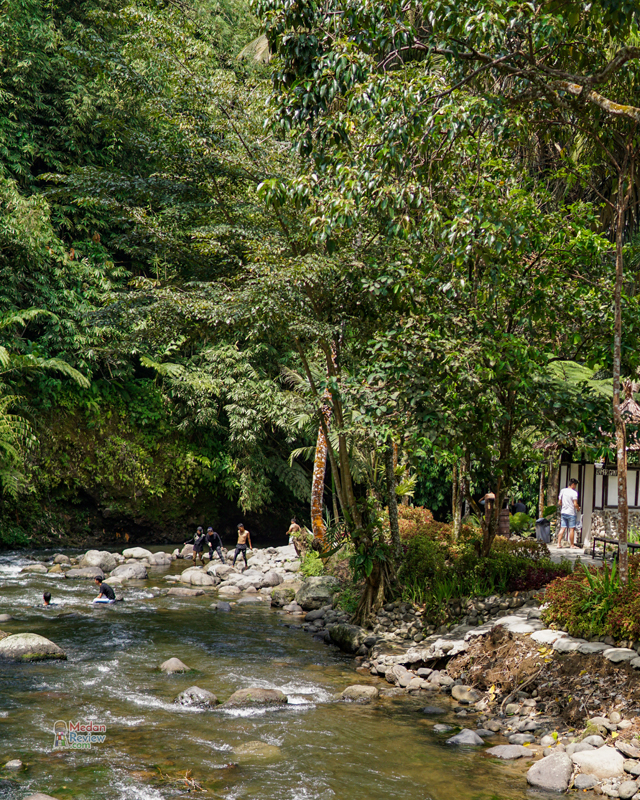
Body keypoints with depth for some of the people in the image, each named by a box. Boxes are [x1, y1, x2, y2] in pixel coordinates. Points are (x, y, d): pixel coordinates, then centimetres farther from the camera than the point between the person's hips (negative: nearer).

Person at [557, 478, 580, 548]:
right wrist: (578, 508, 3)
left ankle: (559, 543, 2)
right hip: (571, 513, -6)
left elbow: (559, 502, 10)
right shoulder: (574, 493, -12)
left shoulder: (563, 491, 6)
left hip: (563, 512, 6)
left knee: (562, 528, 6)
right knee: (571, 529, 1)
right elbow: (575, 504, -16)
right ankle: (572, 545, 6)